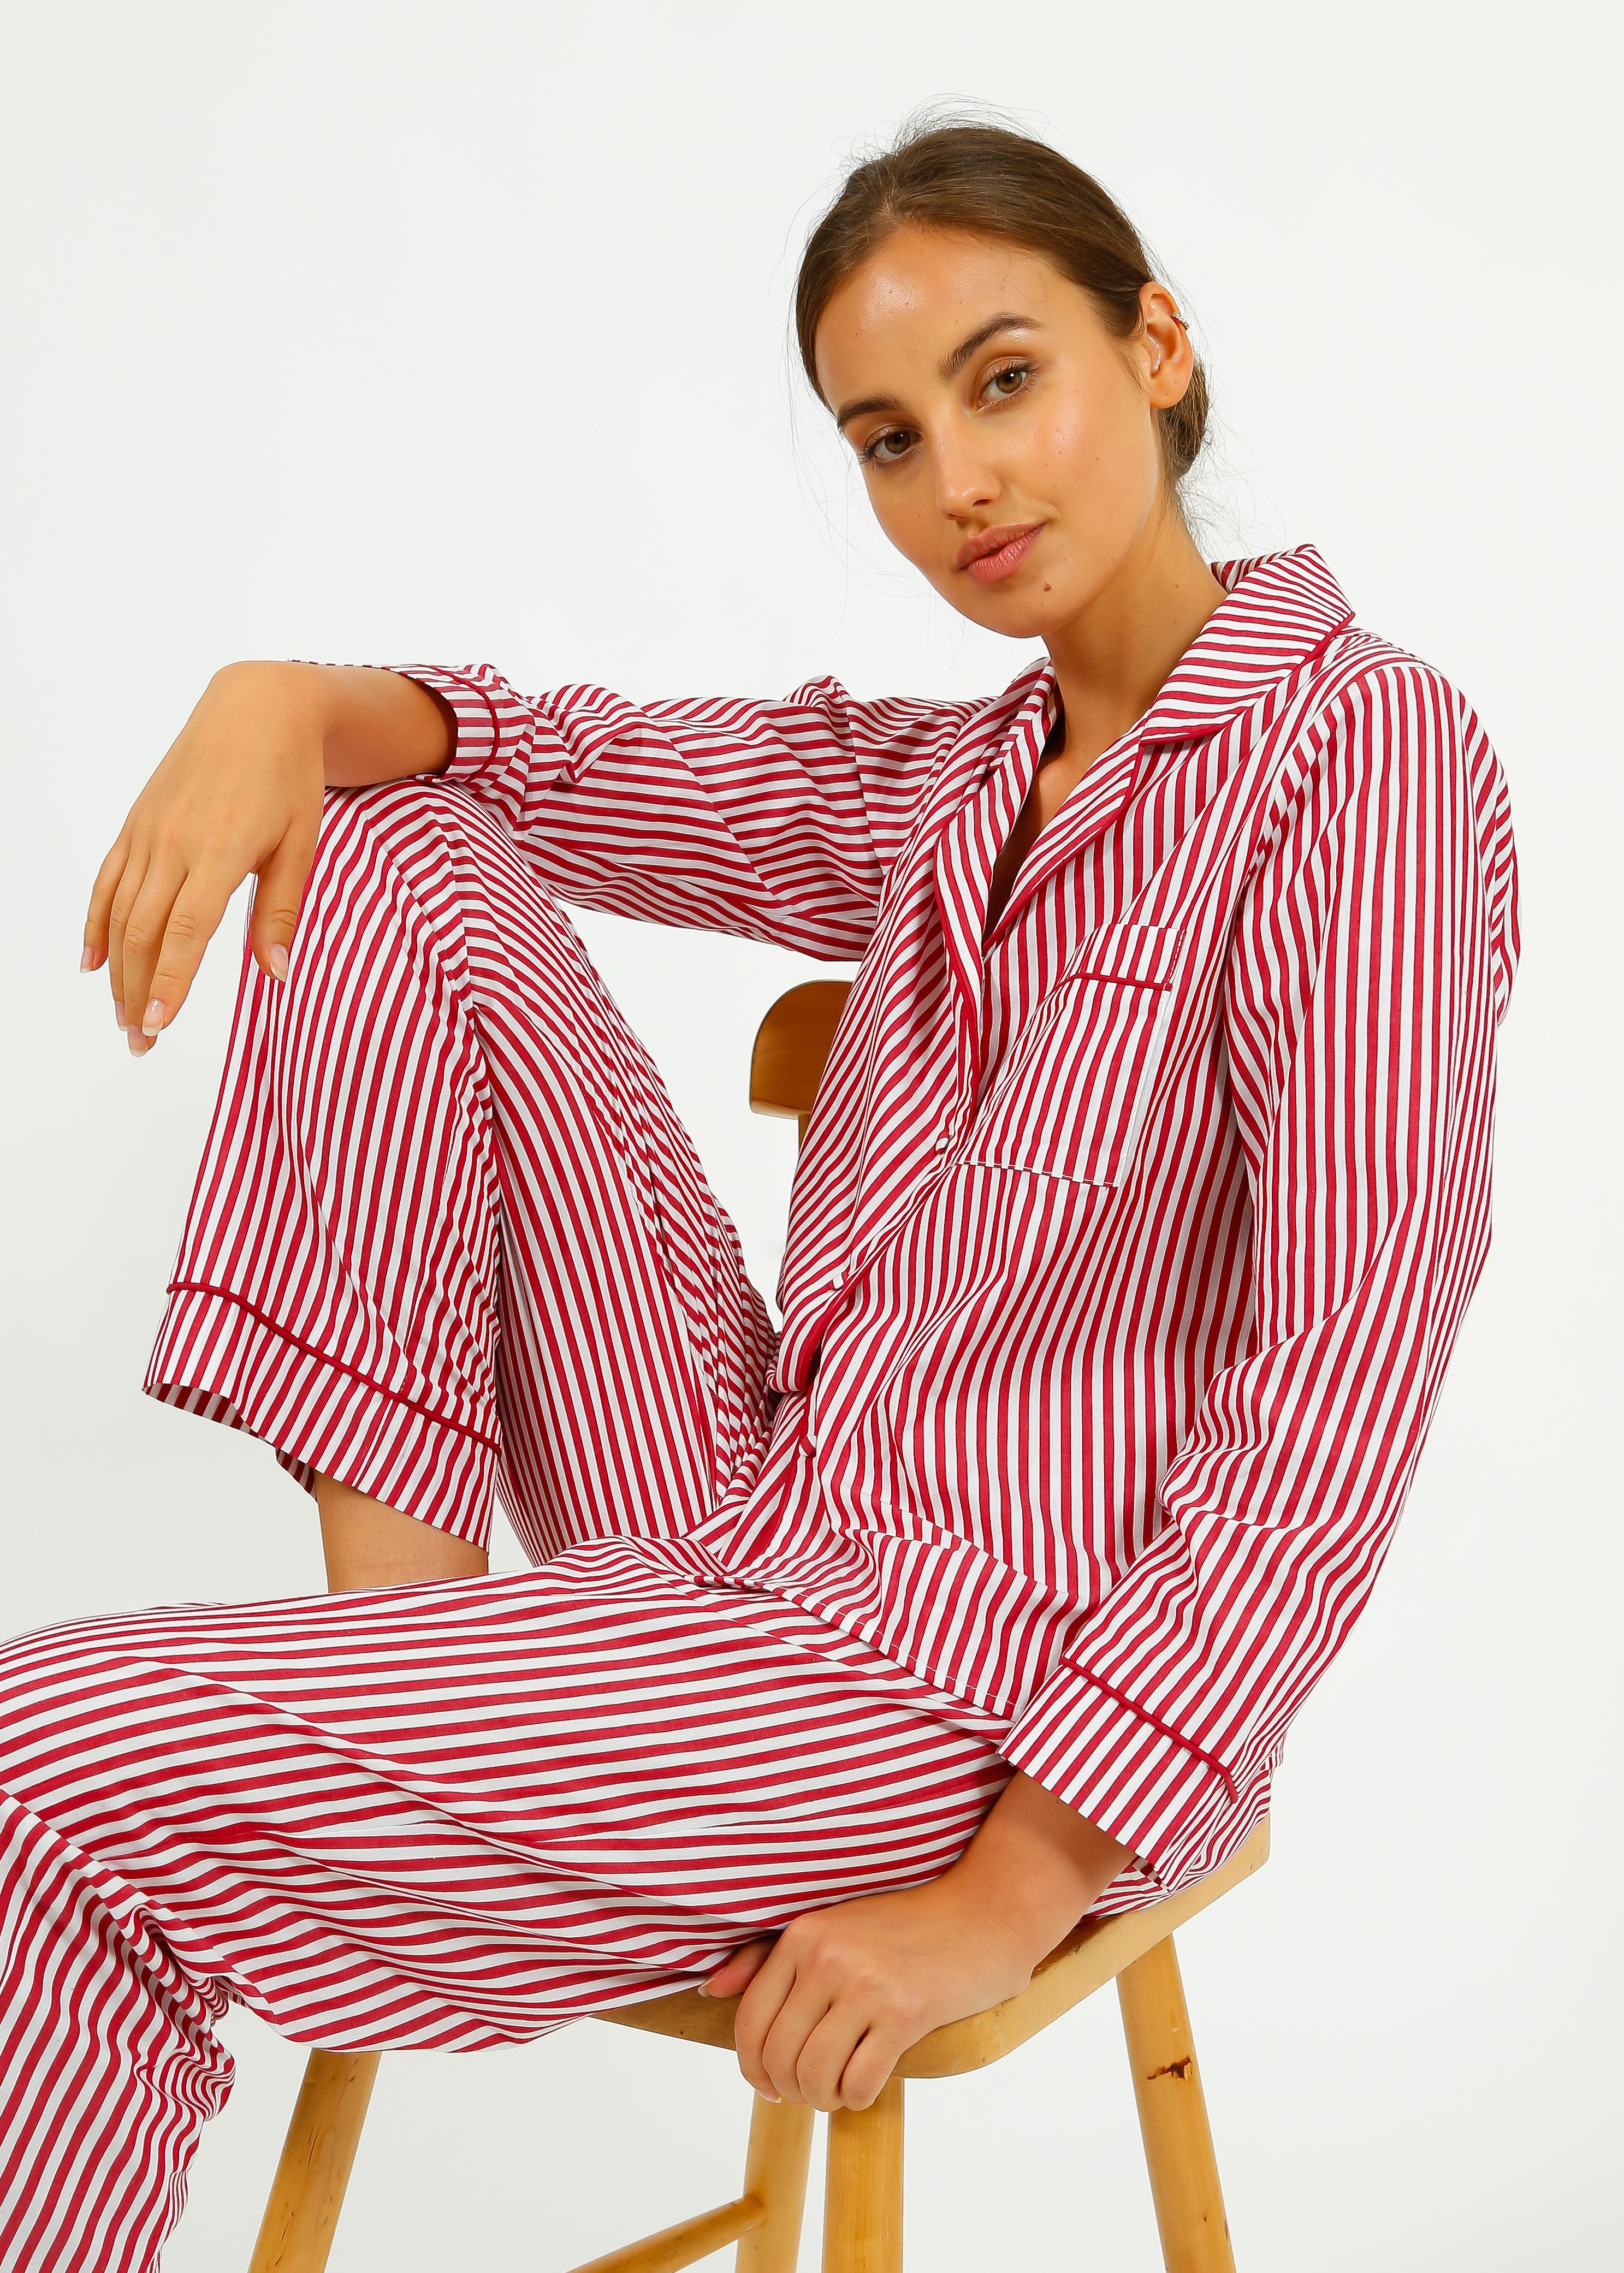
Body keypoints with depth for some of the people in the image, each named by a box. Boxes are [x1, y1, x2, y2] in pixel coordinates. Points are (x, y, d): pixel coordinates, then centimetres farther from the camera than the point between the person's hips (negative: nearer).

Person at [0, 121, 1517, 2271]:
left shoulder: (1364, 746, -14)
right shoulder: (953, 784, 11)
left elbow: (1341, 1389, -21)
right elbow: (559, 759, 15)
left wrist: (1009, 1897, -20)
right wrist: (289, 703, -9)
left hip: (994, 1687, -8)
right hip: (758, 1538, 8)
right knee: (397, 859, 2)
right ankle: (398, 1618, -2)